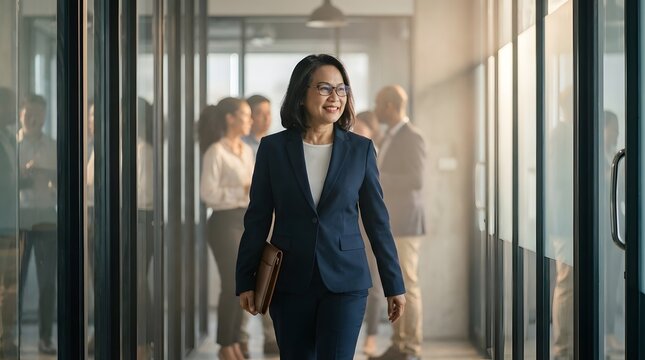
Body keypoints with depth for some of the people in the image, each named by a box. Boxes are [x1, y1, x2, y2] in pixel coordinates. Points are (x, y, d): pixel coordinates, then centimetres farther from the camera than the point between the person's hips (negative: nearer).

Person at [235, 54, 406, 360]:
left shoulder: (360, 149, 1)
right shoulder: (273, 148, 1)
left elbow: (377, 220, 4)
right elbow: (257, 219, 4)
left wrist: (394, 285, 5)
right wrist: (245, 281, 2)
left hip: (345, 282, -1)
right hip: (290, 283, 1)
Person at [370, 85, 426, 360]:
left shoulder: (412, 138, -11)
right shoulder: (389, 137, 16)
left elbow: (416, 180, -20)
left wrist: (376, 177, -18)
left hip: (405, 224, -9)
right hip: (388, 223, 9)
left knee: (408, 286, -6)